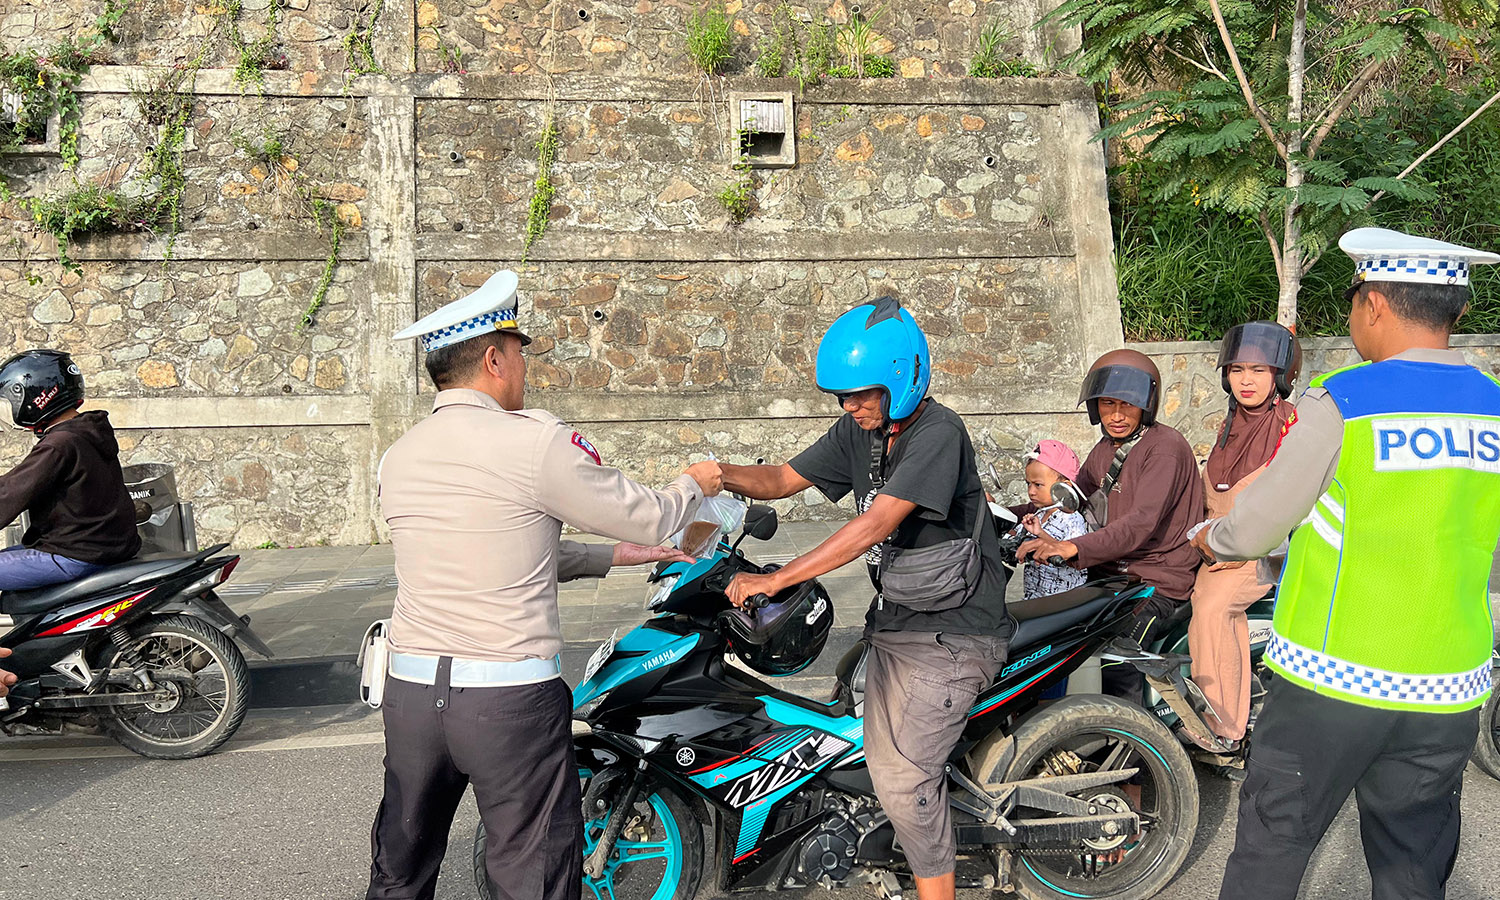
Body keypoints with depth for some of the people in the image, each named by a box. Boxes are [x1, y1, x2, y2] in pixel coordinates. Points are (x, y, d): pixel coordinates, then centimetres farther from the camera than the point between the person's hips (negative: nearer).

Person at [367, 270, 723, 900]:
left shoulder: (398, 458, 8)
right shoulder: (535, 441, -13)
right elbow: (645, 518, -4)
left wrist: (613, 555, 22)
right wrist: (695, 485, 18)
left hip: (411, 692, 7)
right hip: (512, 699, -6)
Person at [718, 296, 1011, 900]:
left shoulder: (937, 432, -20)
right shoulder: (860, 430, 7)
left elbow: (875, 524, -27)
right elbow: (785, 479, 12)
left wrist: (775, 580, -28)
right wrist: (722, 475, -11)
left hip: (953, 634, -8)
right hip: (894, 623, 8)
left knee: (905, 776, -12)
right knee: (886, 770, 11)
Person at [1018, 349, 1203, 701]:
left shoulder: (1165, 446, -12)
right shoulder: (1105, 449, 16)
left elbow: (1142, 523, -24)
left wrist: (1074, 547, -37)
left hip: (1158, 581, -8)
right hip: (1109, 572, 8)